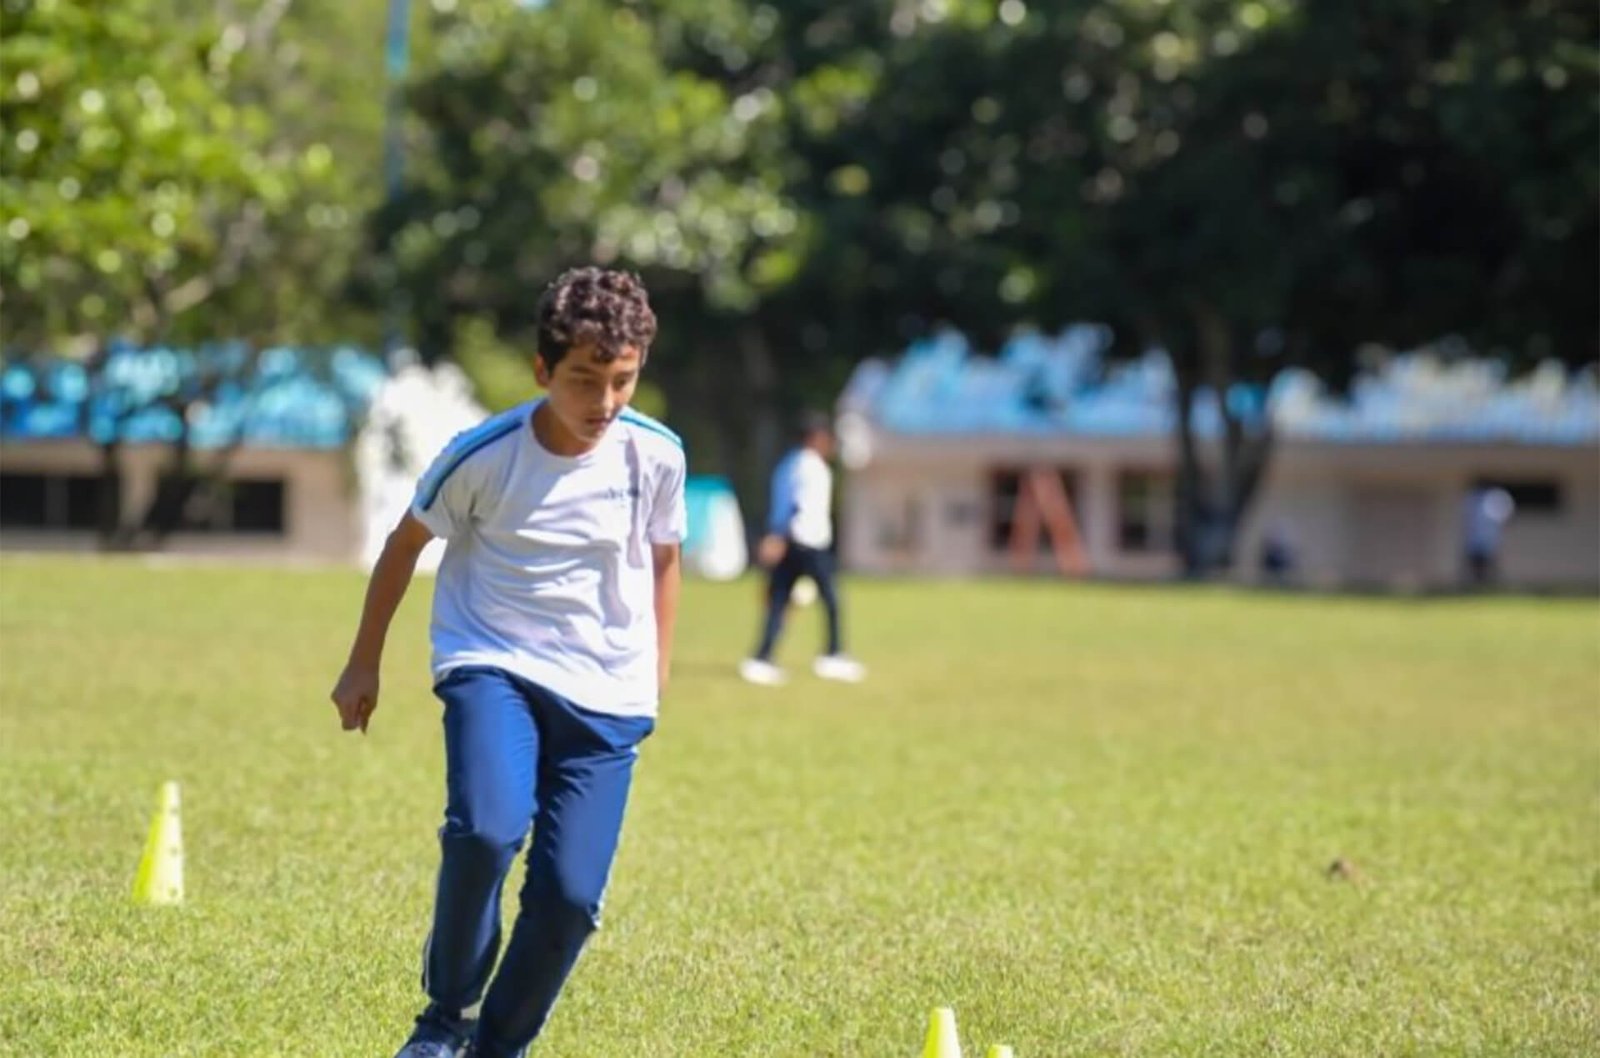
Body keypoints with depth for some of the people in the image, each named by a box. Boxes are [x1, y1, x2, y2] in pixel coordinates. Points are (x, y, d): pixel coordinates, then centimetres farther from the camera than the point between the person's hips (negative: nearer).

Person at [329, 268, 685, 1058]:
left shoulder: (656, 457, -7)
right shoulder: (483, 456, -13)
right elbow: (405, 544, 4)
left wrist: (656, 678, 17)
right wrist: (363, 665, 11)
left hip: (607, 694, 2)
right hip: (493, 665, -2)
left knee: (570, 896, -8)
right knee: (486, 830, -29)